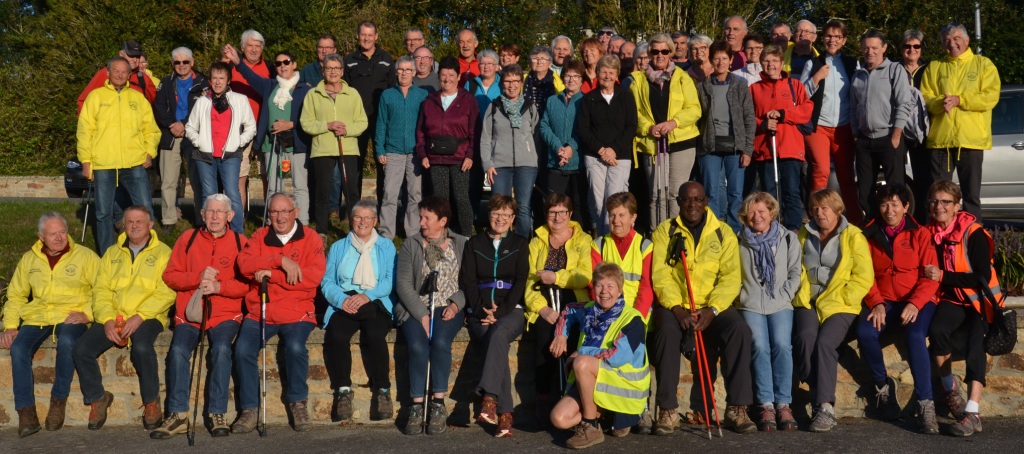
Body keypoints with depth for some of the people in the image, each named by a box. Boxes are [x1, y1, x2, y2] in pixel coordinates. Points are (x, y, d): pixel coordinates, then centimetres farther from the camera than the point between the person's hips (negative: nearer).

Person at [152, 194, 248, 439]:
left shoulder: (240, 242, 5)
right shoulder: (188, 238, 9)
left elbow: (247, 283, -1)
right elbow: (169, 275, 6)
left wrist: (219, 286, -17)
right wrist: (198, 277, -11)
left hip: (225, 314, -1)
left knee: (222, 348, -29)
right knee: (178, 350, -25)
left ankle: (217, 414, -20)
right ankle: (178, 415, -16)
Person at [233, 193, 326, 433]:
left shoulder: (310, 238, 4)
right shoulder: (260, 236, 13)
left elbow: (313, 277, -11)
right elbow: (244, 264, -5)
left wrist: (271, 274, -12)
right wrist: (280, 260, -17)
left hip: (296, 313, -2)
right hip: (259, 312, 3)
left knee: (295, 347, -29)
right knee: (243, 349, -21)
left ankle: (298, 402, -5)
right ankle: (249, 409, -5)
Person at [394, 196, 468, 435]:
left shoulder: (461, 244, 10)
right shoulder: (410, 244, 9)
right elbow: (403, 283, 0)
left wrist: (456, 304, -12)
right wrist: (422, 315, -11)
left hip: (448, 308, 0)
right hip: (416, 308, 1)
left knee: (440, 342, -31)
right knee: (417, 346, -29)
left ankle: (438, 404, -20)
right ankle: (417, 406, -18)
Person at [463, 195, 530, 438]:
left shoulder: (520, 244, 15)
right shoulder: (474, 243, 17)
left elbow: (520, 282, 4)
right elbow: (468, 281, 7)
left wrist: (500, 311, -11)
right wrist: (482, 310, -9)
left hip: (511, 310, 0)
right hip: (480, 312, 1)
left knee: (499, 335, -35)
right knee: (497, 344, -30)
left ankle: (489, 398, -46)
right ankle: (504, 413, -35)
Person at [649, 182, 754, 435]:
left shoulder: (723, 233, 8)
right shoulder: (664, 231, 6)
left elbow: (731, 277, -1)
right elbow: (660, 275, -4)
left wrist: (712, 309, -17)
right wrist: (677, 308, -19)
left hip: (713, 306, 1)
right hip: (674, 305, -1)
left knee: (739, 329, -28)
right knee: (667, 330, -33)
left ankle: (736, 409, -18)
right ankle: (667, 410, -23)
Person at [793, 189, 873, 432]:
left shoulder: (853, 236, 2)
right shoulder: (803, 235, 15)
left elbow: (863, 278, -4)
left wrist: (837, 301, -11)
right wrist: (801, 296, -5)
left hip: (839, 305, -3)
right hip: (807, 303, 3)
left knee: (825, 342, -28)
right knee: (805, 337, -28)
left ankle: (825, 407, -25)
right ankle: (821, 400, -20)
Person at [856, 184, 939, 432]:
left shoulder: (920, 233, 3)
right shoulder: (870, 234, 9)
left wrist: (915, 303, -18)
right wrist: (876, 303, -10)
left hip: (917, 301, -2)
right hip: (883, 301, 2)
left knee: (915, 335, -33)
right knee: (865, 332, -28)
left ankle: (925, 405, -26)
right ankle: (882, 384, -1)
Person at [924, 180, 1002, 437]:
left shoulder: (974, 233, -13)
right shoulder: (929, 233, 3)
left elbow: (983, 277, -16)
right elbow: (930, 272, 13)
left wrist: (943, 276, -20)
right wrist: (928, 275, -10)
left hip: (979, 299, -3)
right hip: (952, 299, 3)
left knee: (974, 344, -26)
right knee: (937, 330, -27)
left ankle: (972, 413, -30)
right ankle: (949, 387, -5)